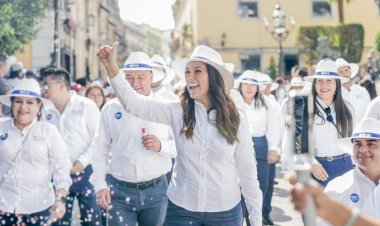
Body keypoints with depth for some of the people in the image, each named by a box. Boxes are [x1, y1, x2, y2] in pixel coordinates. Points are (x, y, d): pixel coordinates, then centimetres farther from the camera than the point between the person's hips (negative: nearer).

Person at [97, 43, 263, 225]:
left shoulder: (236, 120, -6)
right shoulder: (177, 112, -4)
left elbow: (247, 172, -1)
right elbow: (134, 104, -14)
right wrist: (112, 68, -27)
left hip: (225, 211, -1)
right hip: (181, 209, 1)